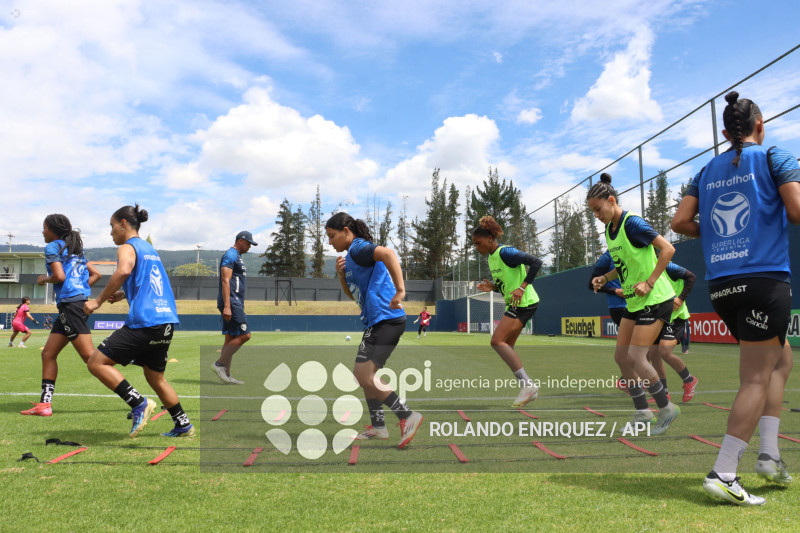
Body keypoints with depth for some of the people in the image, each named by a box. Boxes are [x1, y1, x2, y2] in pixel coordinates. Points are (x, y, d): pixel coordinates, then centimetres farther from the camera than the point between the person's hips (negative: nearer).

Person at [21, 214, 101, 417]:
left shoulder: (53, 247, -2)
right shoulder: (75, 249, 23)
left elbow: (59, 276, -14)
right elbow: (96, 274, 20)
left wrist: (44, 279, 6)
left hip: (71, 304, -10)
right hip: (81, 302, 10)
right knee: (48, 353, 14)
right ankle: (45, 403, 15)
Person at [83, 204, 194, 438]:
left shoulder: (127, 247, -2)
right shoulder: (149, 248, 24)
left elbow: (124, 270, -25)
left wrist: (99, 300, -18)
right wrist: (124, 294, 26)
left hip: (144, 322, -9)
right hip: (166, 322, 9)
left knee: (97, 362, -2)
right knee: (155, 377, 20)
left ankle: (139, 404, -10)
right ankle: (184, 425, 23)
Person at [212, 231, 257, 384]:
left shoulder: (237, 257, 23)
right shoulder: (230, 255, -9)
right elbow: (225, 281, -18)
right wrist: (226, 306, -26)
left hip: (236, 303, 10)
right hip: (231, 302, -10)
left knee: (231, 338, 8)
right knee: (244, 335, -14)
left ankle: (226, 375, 9)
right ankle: (219, 364, -9)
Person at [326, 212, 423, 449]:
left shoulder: (358, 248, -9)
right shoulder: (353, 255, 22)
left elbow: (387, 254, -29)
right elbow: (354, 294, 27)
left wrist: (399, 290, -34)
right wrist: (341, 275, 9)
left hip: (384, 319, -11)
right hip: (378, 321, 11)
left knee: (364, 375, -14)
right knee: (363, 374, 17)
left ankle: (407, 416, -12)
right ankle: (378, 426, 23)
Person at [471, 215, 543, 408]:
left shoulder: (506, 252, -16)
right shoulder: (490, 257, 13)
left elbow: (536, 262, -21)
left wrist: (522, 287, -25)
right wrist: (493, 287, 1)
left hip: (524, 303, -10)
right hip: (514, 305, 10)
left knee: (497, 341, -17)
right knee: (507, 345, 10)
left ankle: (527, 384, -14)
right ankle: (529, 390, 14)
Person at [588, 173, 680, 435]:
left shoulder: (632, 222, -17)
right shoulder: (609, 229, 10)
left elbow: (667, 249, -19)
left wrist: (649, 283, -23)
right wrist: (605, 278, 4)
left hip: (654, 299, -9)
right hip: (634, 302, 9)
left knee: (636, 357, -12)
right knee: (621, 356, 6)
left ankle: (667, 408, 7)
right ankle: (642, 412, 18)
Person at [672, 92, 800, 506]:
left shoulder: (708, 171, 15)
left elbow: (680, 222, 8)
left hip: (720, 283, 6)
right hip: (764, 277, -6)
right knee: (756, 378, -4)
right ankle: (723, 474, -8)